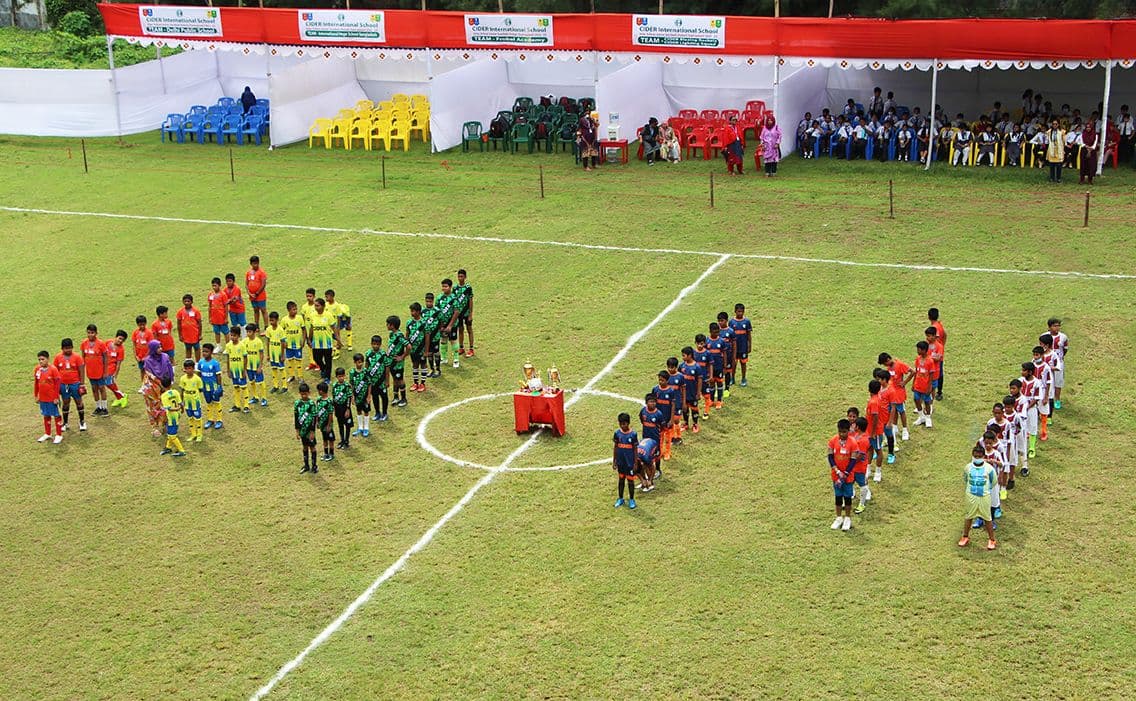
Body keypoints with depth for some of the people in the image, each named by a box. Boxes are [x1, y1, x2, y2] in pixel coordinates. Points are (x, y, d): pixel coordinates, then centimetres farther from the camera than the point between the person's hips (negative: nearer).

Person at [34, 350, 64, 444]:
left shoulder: (53, 369, -15)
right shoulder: (37, 369, 1)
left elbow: (57, 383, -12)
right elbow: (36, 383, 11)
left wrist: (56, 397, -12)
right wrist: (36, 395, 12)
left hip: (52, 398, -5)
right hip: (42, 398, 5)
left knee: (56, 415, 4)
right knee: (46, 415, 17)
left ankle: (59, 435, 13)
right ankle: (47, 434, 29)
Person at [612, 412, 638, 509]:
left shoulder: (633, 434, -13)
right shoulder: (617, 433, -5)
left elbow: (635, 449, -6)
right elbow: (615, 448, 3)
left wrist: (635, 463, -6)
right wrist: (614, 461, 4)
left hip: (630, 462, -3)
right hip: (620, 462, 3)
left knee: (630, 480, 7)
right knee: (621, 479, 15)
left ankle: (631, 500, 21)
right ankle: (620, 499, 28)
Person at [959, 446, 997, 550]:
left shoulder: (989, 468, -13)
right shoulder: (968, 467, -6)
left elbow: (994, 481, 3)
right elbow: (964, 480, 13)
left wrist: (987, 488, 9)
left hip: (984, 496, -2)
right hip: (971, 496, 2)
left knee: (987, 518, 6)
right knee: (969, 517, 14)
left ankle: (991, 539, 18)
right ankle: (965, 537, 29)